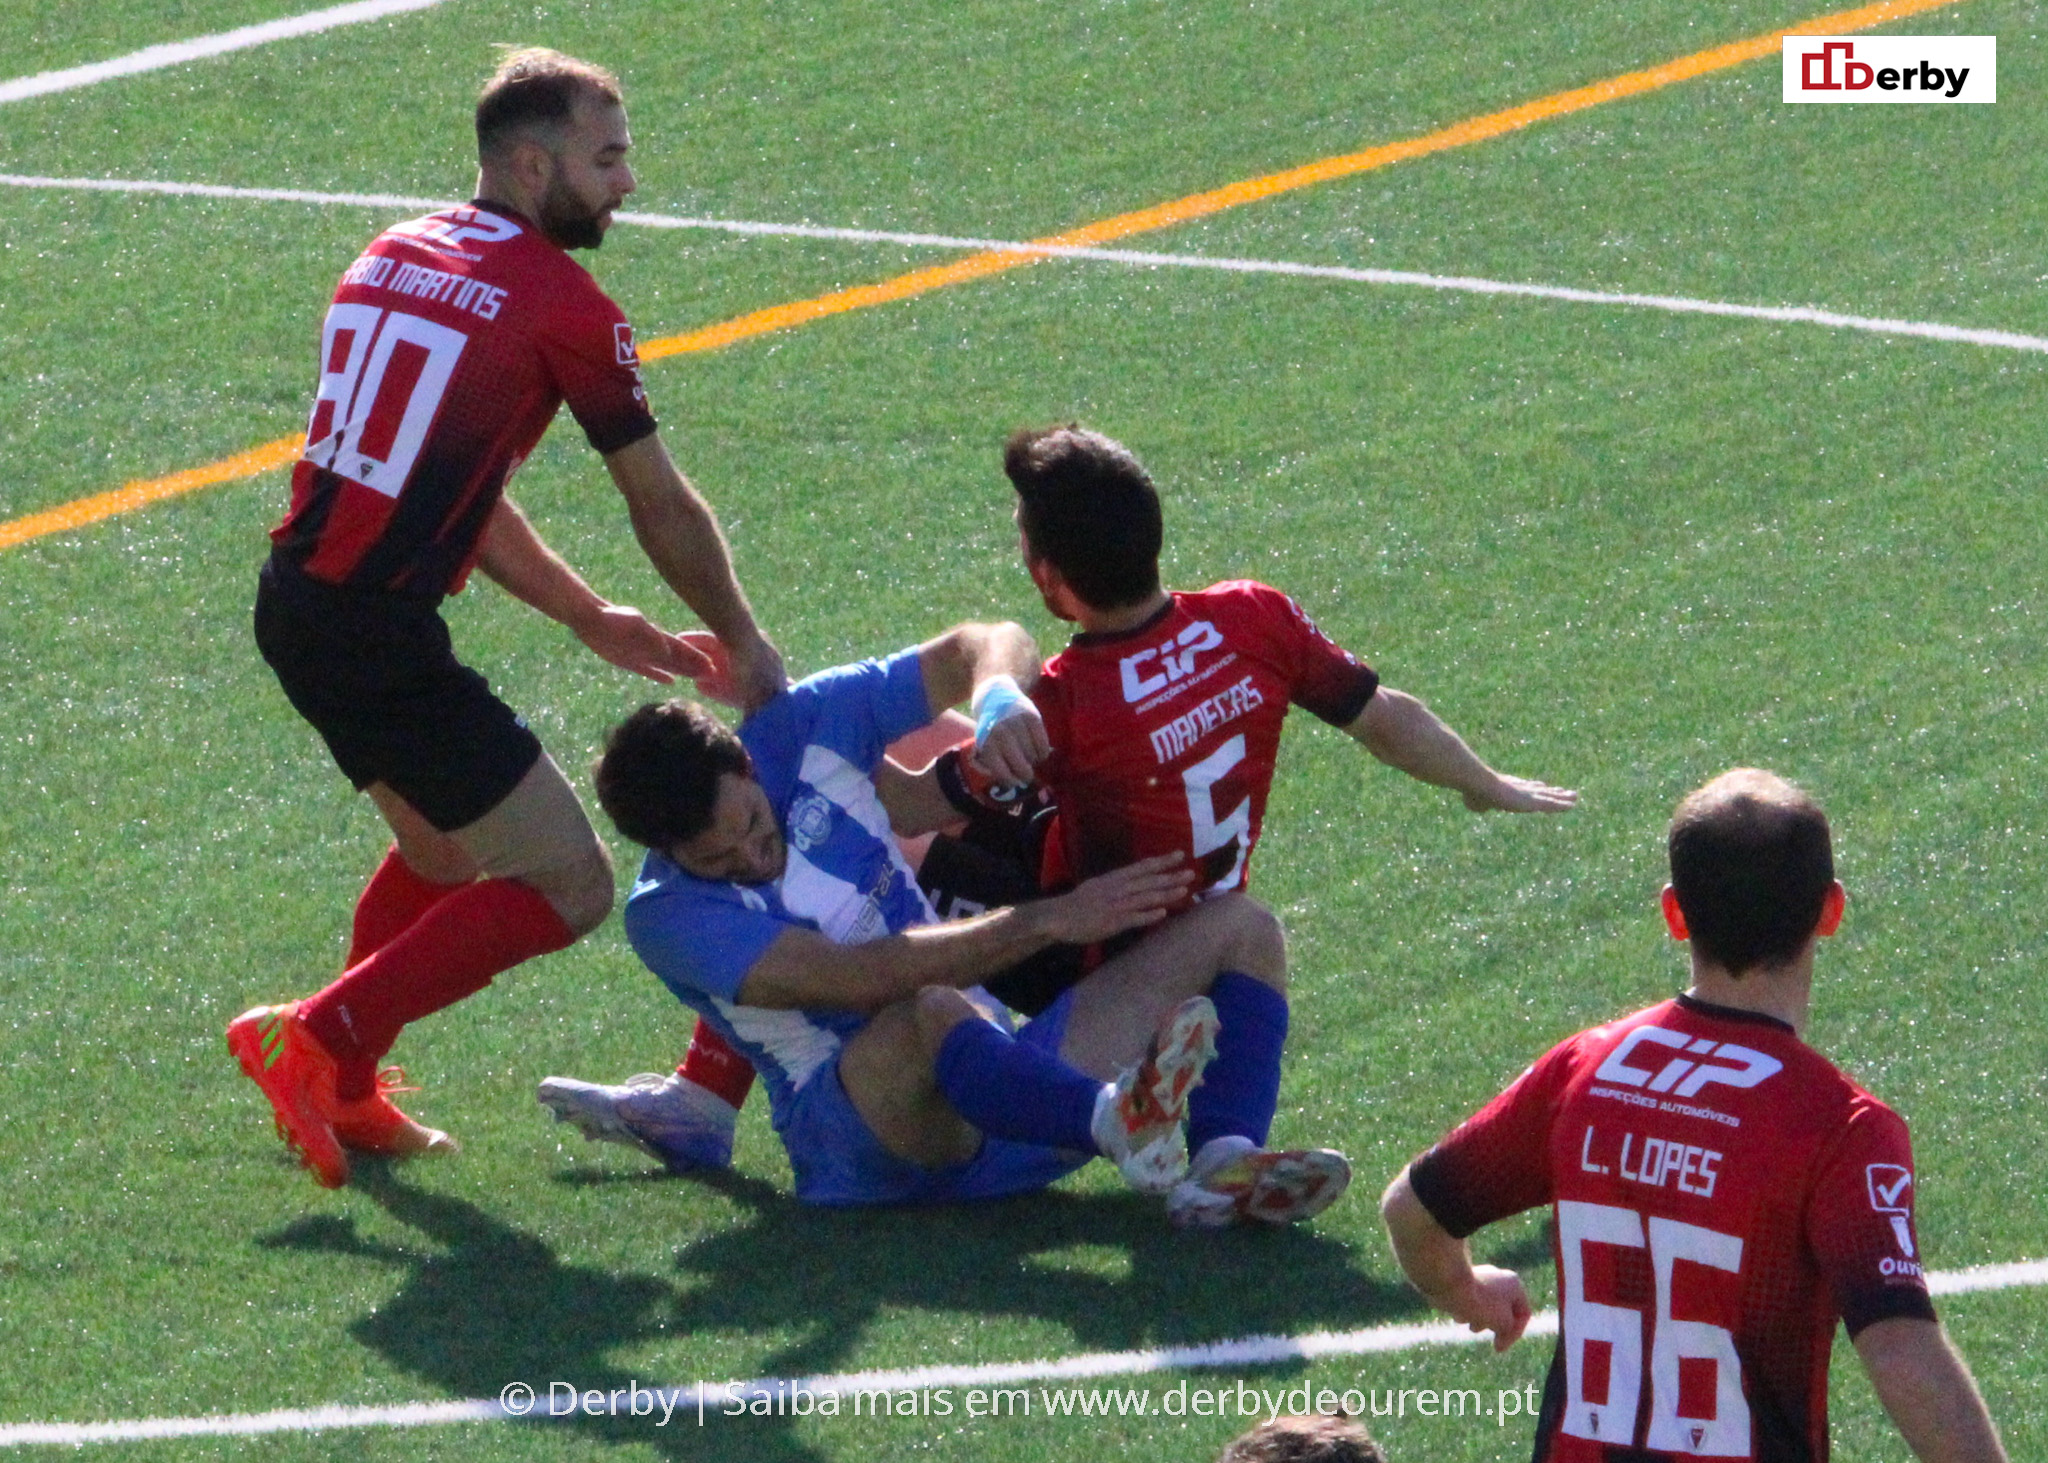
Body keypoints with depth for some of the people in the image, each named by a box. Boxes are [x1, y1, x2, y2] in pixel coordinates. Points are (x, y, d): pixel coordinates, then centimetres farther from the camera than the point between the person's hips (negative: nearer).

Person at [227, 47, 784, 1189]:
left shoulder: (394, 259, 16)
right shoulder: (563, 304, -7)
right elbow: (664, 509, 3)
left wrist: (591, 619, 25)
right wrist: (746, 649, 19)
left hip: (291, 608, 9)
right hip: (382, 639, -9)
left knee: (444, 848, 30)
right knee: (566, 890, 1)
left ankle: (348, 1094, 29)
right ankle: (318, 1042, -3)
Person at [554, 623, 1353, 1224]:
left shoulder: (800, 729, 2)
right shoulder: (667, 916, -14)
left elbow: (990, 645, 7)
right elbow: (860, 979, -25)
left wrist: (999, 693, -19)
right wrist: (1052, 918, -29)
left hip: (1005, 1078, 7)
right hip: (862, 1148, -7)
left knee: (1241, 928, -3)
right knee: (932, 1014, -42)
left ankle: (1226, 1164, -33)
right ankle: (1119, 1122, -73)